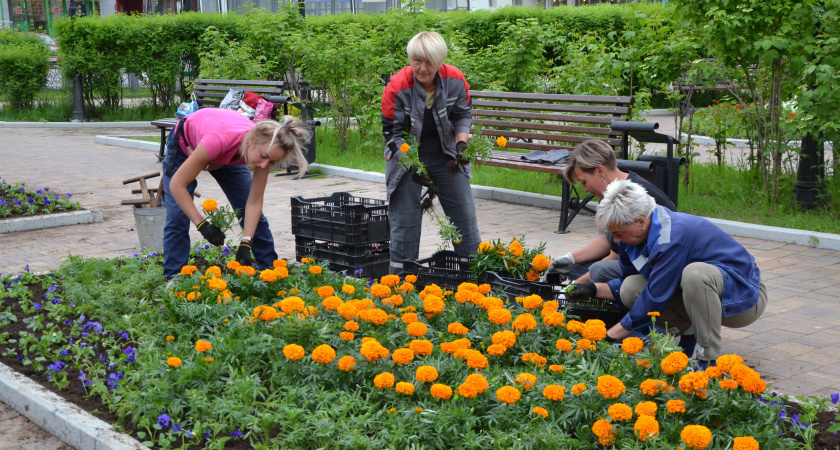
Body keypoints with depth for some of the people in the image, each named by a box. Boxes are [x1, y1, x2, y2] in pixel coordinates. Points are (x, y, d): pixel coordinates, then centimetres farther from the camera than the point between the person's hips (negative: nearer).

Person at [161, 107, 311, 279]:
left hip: (227, 155, 4)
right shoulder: (219, 139, -46)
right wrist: (202, 225, -42)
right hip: (185, 145, -4)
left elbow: (254, 202, -22)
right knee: (177, 219, -14)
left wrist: (245, 244, -32)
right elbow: (177, 184, -37)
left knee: (254, 217, -1)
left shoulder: (266, 148, -31)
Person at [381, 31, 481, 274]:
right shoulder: (397, 87, -21)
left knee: (464, 213, 4)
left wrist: (461, 144, -16)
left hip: (445, 154, 3)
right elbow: (392, 132, -15)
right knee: (404, 217, -3)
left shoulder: (455, 80, -13)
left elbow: (462, 116, 2)